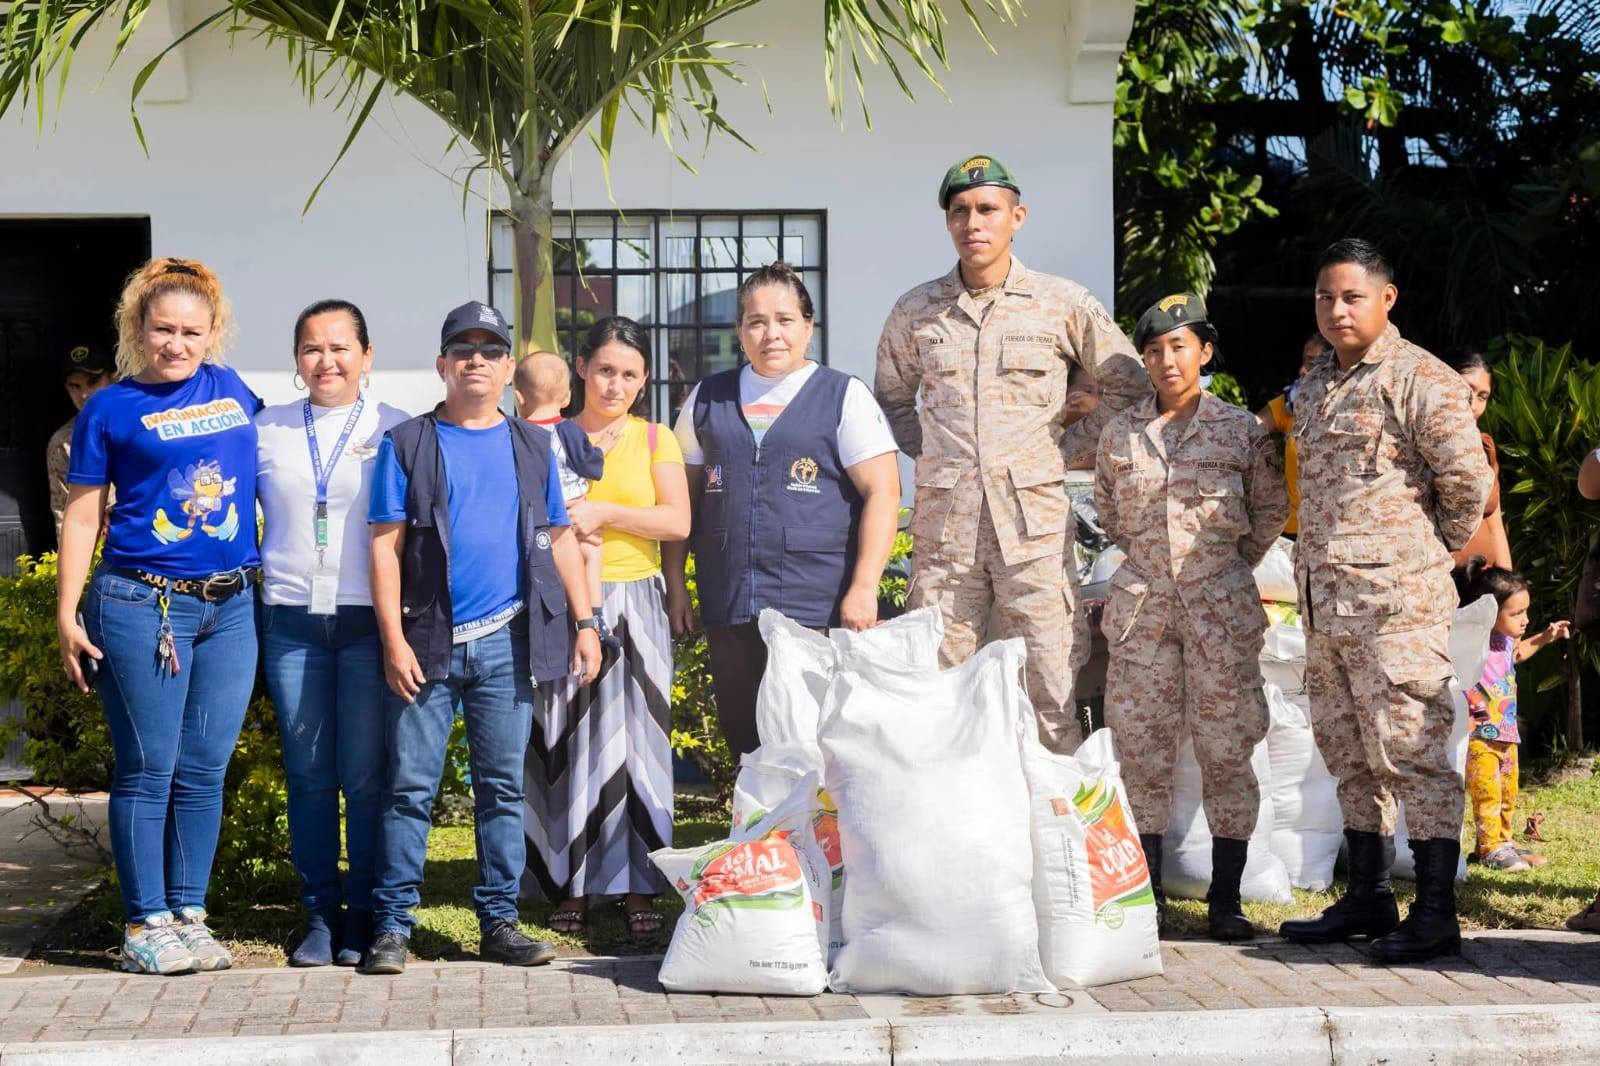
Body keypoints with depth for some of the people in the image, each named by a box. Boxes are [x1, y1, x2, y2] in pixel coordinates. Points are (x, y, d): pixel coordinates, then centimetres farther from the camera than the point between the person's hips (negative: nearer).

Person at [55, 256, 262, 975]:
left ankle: (189, 915, 16)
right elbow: (82, 515, 2)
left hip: (230, 607, 4)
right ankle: (145, 926, 7)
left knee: (204, 772, 6)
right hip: (141, 606, -4)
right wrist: (67, 615, -4)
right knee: (148, 771, -1)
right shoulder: (111, 409, 1)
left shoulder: (232, 391, 11)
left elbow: (262, 473, 25)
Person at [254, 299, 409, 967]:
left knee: (366, 775, -1)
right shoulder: (265, 430, 11)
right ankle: (319, 913, 14)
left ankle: (364, 915, 9)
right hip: (291, 621, 2)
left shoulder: (397, 431, 5)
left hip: (369, 619, -2)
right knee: (308, 774, 5)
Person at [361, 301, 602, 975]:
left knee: (502, 786, 6)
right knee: (409, 787, -2)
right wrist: (393, 639, -8)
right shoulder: (407, 444, 4)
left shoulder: (531, 447, 13)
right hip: (427, 642, -2)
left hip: (506, 641, 2)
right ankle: (391, 925, 4)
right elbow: (385, 546, 0)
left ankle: (499, 920, 13)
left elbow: (559, 540, 15)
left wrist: (584, 622, 7)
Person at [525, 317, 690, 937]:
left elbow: (677, 521, -5)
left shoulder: (655, 440, 7)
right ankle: (573, 887, 6)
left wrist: (602, 514, -11)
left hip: (634, 605, 0)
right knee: (568, 743, 0)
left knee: (632, 740, -1)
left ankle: (638, 887, 4)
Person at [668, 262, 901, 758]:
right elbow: (685, 495, 15)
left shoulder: (843, 397, 2)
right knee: (742, 736, 9)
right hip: (727, 606, 4)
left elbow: (882, 493, -5)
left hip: (816, 606, -4)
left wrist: (863, 589, -13)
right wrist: (675, 584, 8)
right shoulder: (708, 399, 13)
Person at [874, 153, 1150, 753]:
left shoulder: (1064, 305, 2)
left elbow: (1129, 385, 10)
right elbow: (890, 396, 25)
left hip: (1033, 521, -2)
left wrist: (1067, 450, 4)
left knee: (1050, 688, -3)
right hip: (943, 523, 2)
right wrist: (930, 453, 11)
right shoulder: (916, 311, 9)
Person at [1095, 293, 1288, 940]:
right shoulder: (1121, 433, 7)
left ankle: (1225, 899, 4)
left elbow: (1272, 508, 9)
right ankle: (1147, 892, 13)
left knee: (1227, 747, -2)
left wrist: (1233, 566, 8)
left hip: (1219, 602, -2)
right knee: (1142, 744, 3)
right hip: (1141, 602, 2)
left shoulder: (1242, 430, 1)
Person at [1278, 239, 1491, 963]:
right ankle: (1368, 898, 22)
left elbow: (1469, 482, -9)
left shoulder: (1421, 380, -7)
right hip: (1323, 604, 8)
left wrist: (1428, 555, 1)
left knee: (1412, 753, -7)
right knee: (1351, 757, 13)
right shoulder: (1313, 387, 17)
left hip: (1393, 602, -8)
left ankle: (1436, 914, -1)